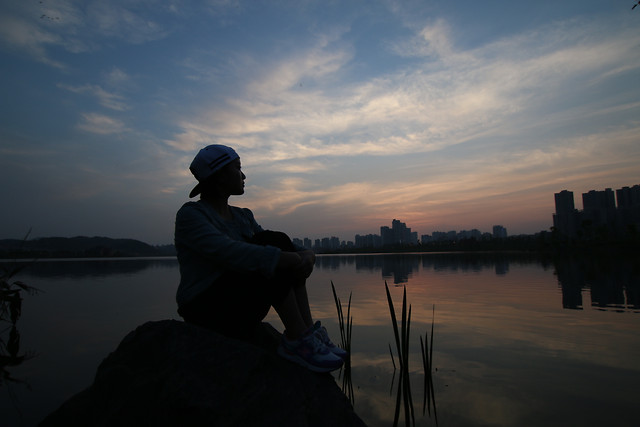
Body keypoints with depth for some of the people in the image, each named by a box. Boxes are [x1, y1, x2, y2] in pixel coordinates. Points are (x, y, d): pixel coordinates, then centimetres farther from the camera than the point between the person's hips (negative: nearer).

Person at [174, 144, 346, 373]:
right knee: (270, 251, -25)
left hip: (241, 307, 8)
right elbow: (228, 251, -30)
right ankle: (296, 340, -21)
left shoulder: (243, 216, 12)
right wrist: (288, 258, -34)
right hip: (206, 309, -8)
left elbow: (277, 248, 3)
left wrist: (307, 255, -18)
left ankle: (308, 331, -15)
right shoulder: (190, 214, -13)